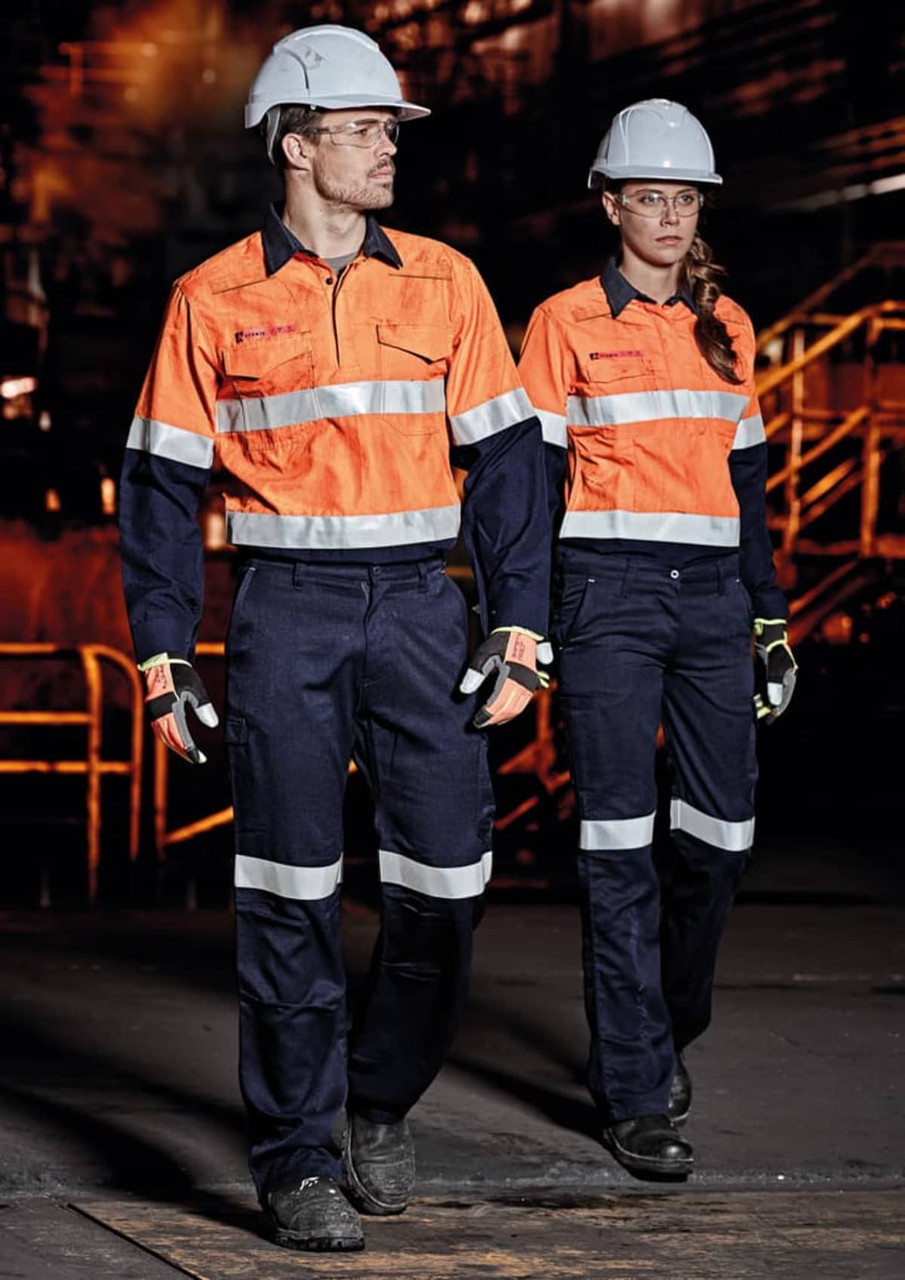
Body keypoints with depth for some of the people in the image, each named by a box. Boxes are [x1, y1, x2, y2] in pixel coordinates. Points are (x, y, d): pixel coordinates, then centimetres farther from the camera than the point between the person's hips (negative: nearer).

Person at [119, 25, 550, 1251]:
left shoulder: (443, 282, 7)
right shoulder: (216, 299, 2)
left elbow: (504, 458, 7)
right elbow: (163, 483, 5)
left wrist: (520, 631, 0)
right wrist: (164, 655, -1)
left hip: (418, 603, 2)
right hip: (286, 608, -2)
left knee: (446, 873, -2)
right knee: (290, 891, -2)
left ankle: (382, 1102, 21)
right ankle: (297, 1159, 7)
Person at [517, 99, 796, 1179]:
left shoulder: (726, 327, 13)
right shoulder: (566, 323, 1)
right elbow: (530, 476, 1)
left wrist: (770, 613, 14)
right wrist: (523, 621, -5)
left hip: (710, 597, 4)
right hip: (608, 593, -4)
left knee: (721, 831, 2)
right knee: (620, 845, -6)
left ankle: (664, 1029, 27)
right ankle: (635, 1094, -2)